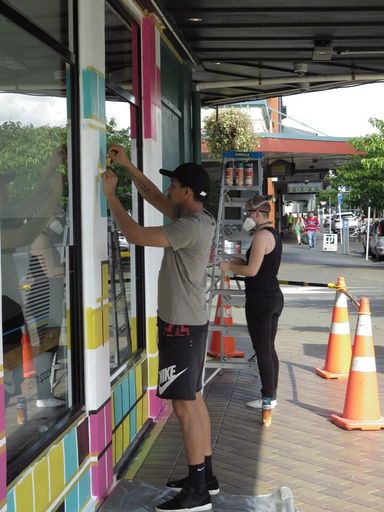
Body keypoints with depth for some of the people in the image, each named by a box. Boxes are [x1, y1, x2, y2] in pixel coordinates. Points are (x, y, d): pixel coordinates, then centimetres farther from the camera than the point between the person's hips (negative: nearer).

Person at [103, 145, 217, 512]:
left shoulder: (191, 227, -21)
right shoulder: (194, 218, 9)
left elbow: (135, 235, -25)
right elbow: (153, 197, 21)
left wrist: (110, 195, -15)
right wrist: (127, 165, 14)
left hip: (182, 326, -10)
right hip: (189, 322, 10)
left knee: (184, 406, -5)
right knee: (193, 400, 16)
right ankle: (205, 476, 26)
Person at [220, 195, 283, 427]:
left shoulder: (261, 236, -16)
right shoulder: (273, 234, 14)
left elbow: (252, 270, -20)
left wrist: (229, 267, -6)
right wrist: (239, 261, 12)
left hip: (261, 300, -10)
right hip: (274, 297, 10)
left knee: (263, 351, -6)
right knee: (269, 349, 15)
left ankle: (268, 401, -4)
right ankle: (270, 397, 23)